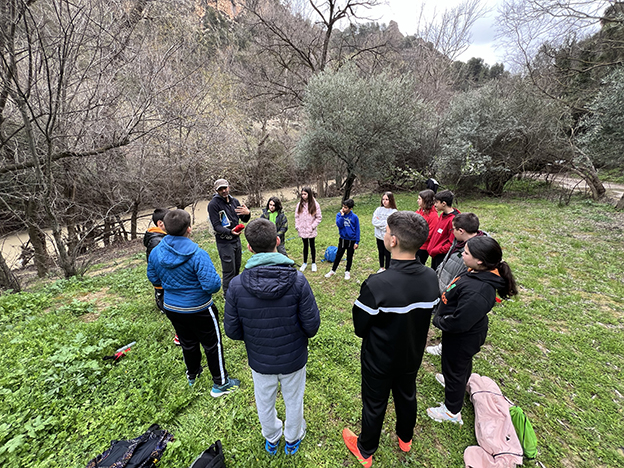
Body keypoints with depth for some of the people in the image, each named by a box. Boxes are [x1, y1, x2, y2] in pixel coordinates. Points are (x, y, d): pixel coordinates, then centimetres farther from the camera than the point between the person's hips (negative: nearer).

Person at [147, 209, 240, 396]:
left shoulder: (155, 253, -9)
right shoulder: (198, 255, -28)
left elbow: (154, 279, 7)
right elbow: (212, 285, -30)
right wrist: (217, 281, -8)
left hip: (171, 308, 6)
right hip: (198, 310, -6)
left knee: (187, 343, 27)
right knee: (212, 345, 13)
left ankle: (192, 374, 51)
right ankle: (220, 383, 29)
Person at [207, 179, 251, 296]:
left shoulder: (234, 201, 7)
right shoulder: (213, 204, -12)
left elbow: (245, 220, 10)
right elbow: (216, 226, -16)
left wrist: (247, 213, -14)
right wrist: (230, 232, -33)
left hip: (237, 240, 7)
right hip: (224, 242, -6)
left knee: (237, 268, 18)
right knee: (229, 271, -2)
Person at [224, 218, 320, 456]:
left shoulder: (236, 285, -24)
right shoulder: (297, 280, -27)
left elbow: (233, 331, -13)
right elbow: (312, 324, -19)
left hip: (260, 360, 1)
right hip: (293, 358, -1)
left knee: (264, 402, 30)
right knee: (293, 401, 27)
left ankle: (271, 439, 57)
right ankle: (292, 439, 54)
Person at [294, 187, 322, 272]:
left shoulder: (315, 204, -10)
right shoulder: (299, 204, -1)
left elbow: (319, 218, -6)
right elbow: (297, 216, 6)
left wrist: (312, 226, -12)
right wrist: (297, 226, -2)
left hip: (311, 231, -2)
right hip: (302, 230, 3)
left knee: (312, 246, 12)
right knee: (305, 246, 16)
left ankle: (313, 263, 27)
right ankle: (305, 263, 30)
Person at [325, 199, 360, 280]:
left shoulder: (354, 217, -10)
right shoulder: (339, 214, -5)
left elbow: (357, 230, -5)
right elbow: (339, 225, -19)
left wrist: (357, 242, -6)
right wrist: (342, 215, -23)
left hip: (352, 240, -1)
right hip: (342, 239, 1)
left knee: (349, 257, 13)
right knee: (338, 255, 9)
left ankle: (347, 272, 29)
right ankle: (333, 271, 23)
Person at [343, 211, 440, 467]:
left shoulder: (376, 285, -38)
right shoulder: (431, 278, -18)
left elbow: (359, 327, -23)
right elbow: (427, 315, -2)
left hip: (380, 360, -5)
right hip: (413, 355, 5)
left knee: (374, 404, 20)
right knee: (407, 396, 31)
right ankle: (405, 439, 60)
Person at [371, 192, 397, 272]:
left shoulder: (394, 212, -13)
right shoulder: (379, 209, -1)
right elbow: (374, 221, -7)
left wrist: (380, 222, -14)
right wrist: (385, 223, -16)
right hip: (379, 235, 4)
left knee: (387, 254, 9)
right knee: (381, 253, 19)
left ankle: (387, 269, 26)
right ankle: (381, 267, 38)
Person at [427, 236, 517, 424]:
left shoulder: (476, 292, -40)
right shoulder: (478, 272, -12)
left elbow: (458, 323, -34)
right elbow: (454, 296, 4)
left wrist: (438, 321, -17)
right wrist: (441, 315, 1)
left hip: (462, 339, -8)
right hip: (466, 334, 8)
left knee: (454, 370, 16)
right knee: (463, 364, 34)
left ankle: (452, 412, 42)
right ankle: (457, 383, 65)